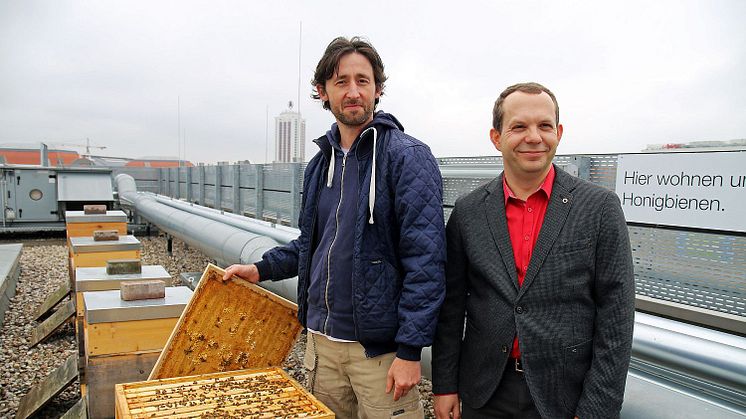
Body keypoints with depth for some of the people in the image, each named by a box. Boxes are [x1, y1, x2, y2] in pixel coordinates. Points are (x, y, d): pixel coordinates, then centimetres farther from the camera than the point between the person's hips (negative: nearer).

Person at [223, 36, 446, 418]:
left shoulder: (408, 156, -13)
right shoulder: (320, 163, 9)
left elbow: (426, 258, -18)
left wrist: (410, 350, -19)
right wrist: (261, 268, 10)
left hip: (379, 346, -6)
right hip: (321, 340, 7)